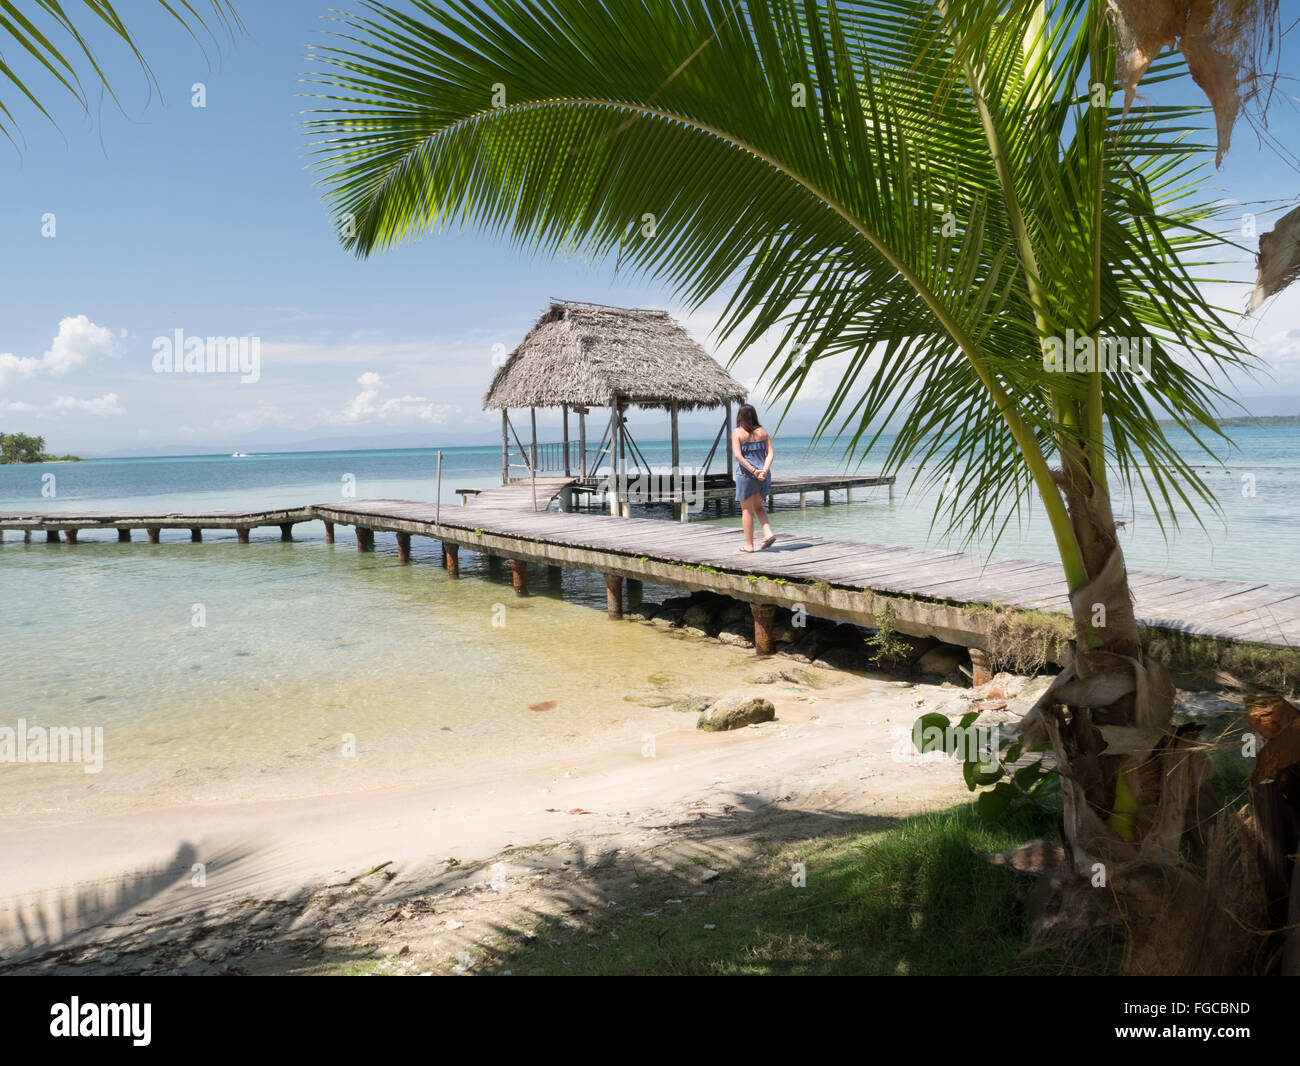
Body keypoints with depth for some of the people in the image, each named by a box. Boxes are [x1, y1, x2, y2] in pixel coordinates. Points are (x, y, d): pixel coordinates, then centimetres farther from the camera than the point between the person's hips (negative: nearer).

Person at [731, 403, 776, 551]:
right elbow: (771, 453, -2)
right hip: (763, 475, 4)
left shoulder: (737, 432, -6)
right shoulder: (762, 431, 7)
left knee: (747, 510, 5)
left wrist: (753, 471, -17)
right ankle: (768, 532, 1)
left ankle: (749, 545, 10)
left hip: (746, 474, -4)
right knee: (757, 506, 21)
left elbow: (738, 455, -16)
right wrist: (764, 470, -12)